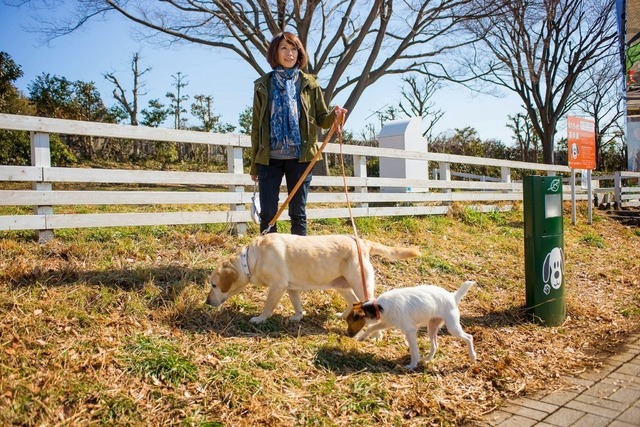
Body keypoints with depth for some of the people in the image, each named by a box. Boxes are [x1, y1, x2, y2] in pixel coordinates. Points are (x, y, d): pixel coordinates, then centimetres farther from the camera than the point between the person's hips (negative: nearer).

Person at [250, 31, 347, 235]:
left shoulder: (309, 84, 7)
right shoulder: (263, 85, 8)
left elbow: (321, 119, 8)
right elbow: (256, 126, 9)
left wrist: (335, 116, -17)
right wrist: (254, 164, 8)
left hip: (300, 157, 0)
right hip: (269, 157, 1)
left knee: (298, 213, 4)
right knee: (267, 213, 0)